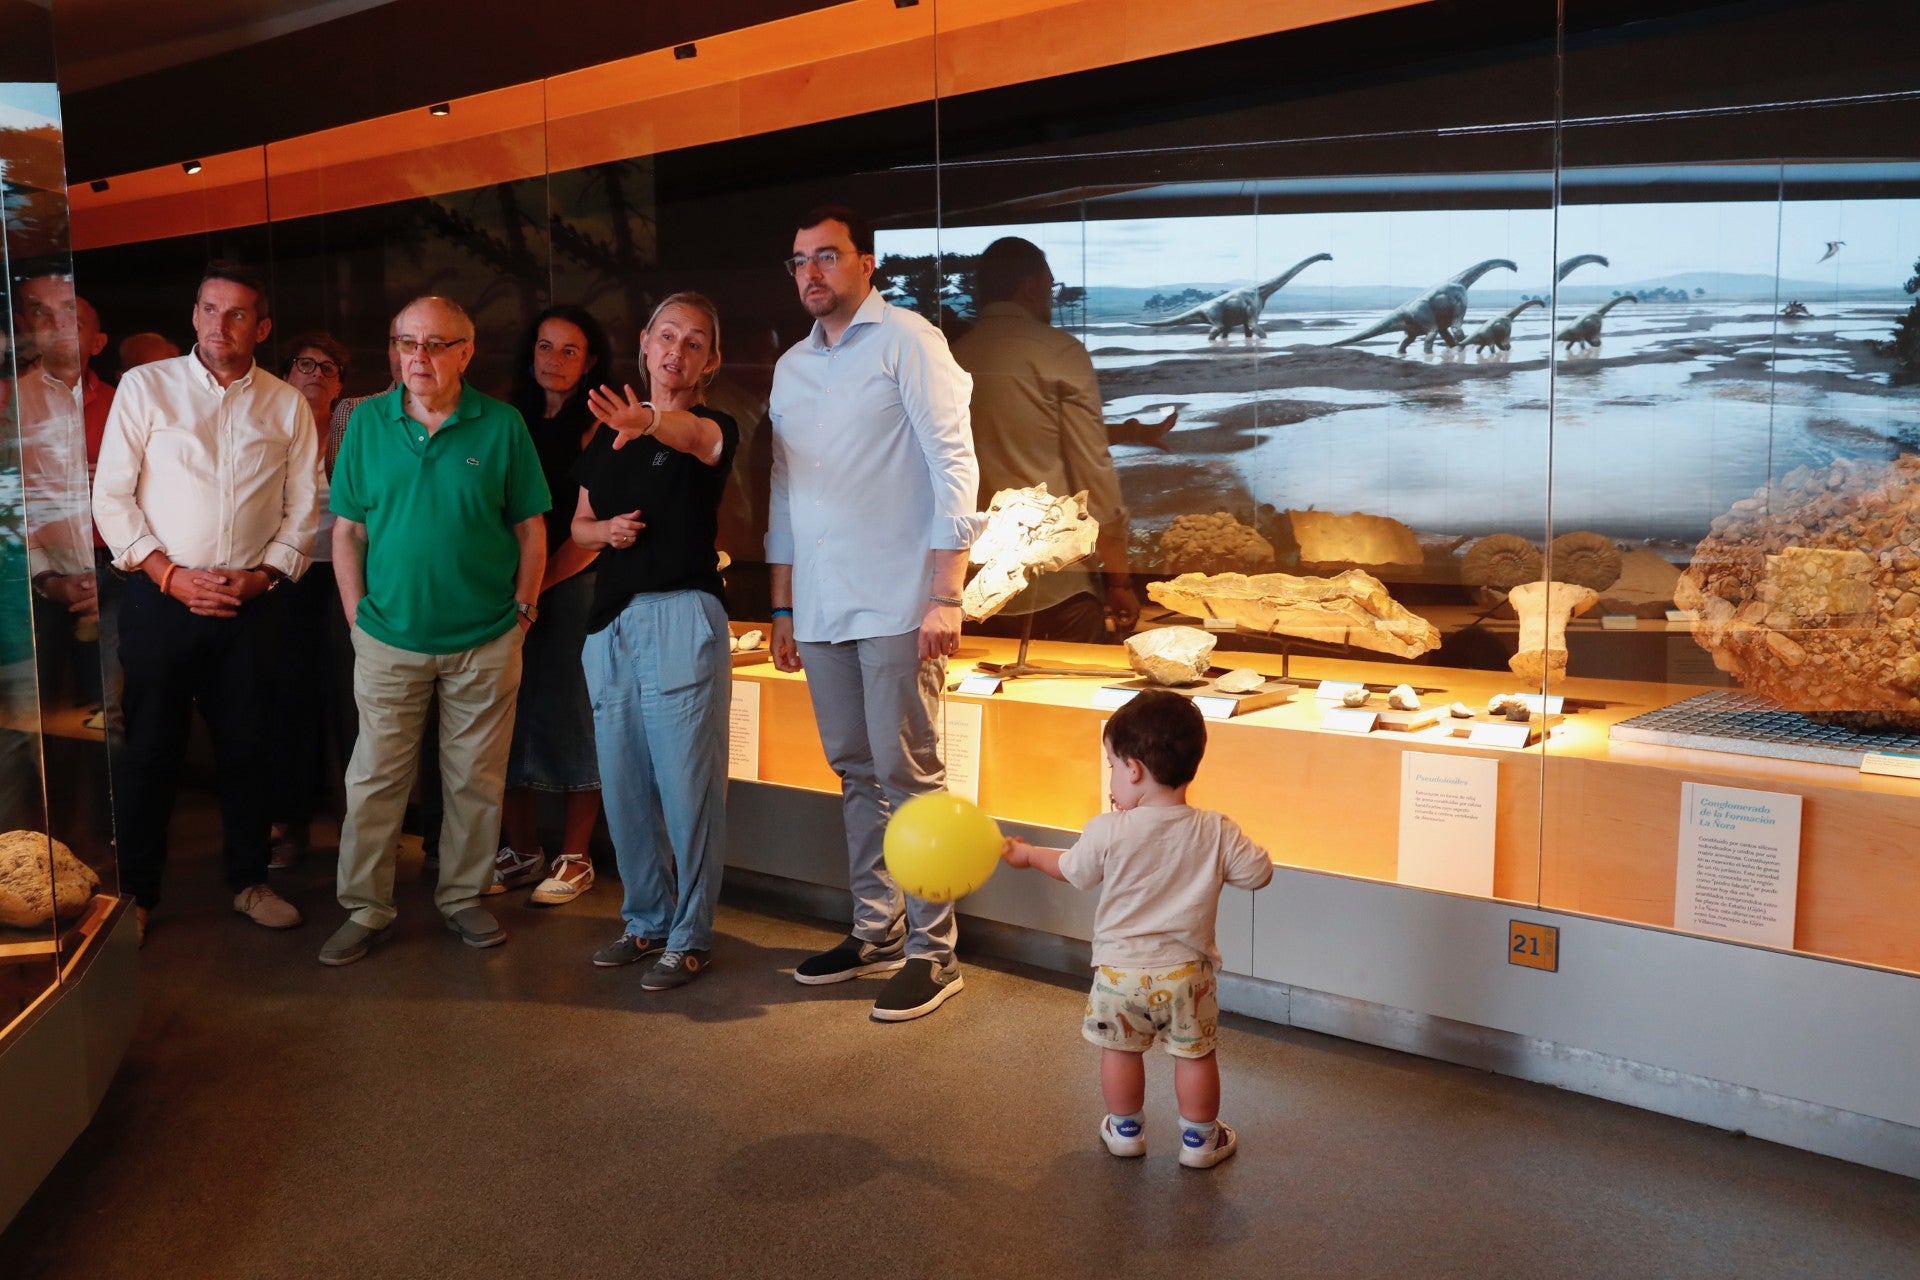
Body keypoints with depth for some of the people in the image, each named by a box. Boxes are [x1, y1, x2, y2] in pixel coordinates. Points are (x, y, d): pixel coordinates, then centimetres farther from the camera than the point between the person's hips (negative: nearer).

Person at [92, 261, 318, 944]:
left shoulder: (288, 405, 6)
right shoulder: (145, 386, 1)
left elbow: (303, 509, 7)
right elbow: (111, 497, -2)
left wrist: (261, 575, -7)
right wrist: (170, 574, -10)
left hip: (253, 601, 2)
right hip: (162, 597, -1)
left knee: (247, 746, 8)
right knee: (150, 747, 5)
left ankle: (248, 879, 23)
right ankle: (136, 890, 18)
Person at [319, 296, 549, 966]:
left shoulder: (502, 425, -1)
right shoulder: (367, 421, 3)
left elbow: (531, 528, 3)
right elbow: (346, 529, 6)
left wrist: (521, 608, -3)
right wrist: (358, 613, -1)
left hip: (486, 640, -1)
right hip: (390, 638, 1)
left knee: (475, 779, 9)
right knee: (374, 780, 5)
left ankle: (463, 897, 25)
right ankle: (366, 908, 18)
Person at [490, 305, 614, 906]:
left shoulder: (596, 427, -3)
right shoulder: (514, 422, 13)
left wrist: (539, 584, -12)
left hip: (573, 583, -5)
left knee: (569, 713, -2)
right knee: (513, 714, 6)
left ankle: (574, 859, 7)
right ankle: (521, 851, 17)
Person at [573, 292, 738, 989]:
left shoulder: (713, 428, -3)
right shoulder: (610, 435, 15)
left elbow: (699, 436, -28)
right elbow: (580, 523, 22)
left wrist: (650, 421, -50)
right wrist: (605, 530, -1)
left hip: (682, 617, -6)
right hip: (611, 619, 6)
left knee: (687, 786, -4)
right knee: (624, 785, 11)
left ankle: (690, 936, 9)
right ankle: (646, 919, 26)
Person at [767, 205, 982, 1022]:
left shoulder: (907, 342, -3)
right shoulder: (791, 367, 17)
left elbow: (953, 465, -9)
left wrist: (946, 595, -16)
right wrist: (782, 607, 16)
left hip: (895, 607, -6)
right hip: (820, 611, 6)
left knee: (908, 778, -3)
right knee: (857, 774, 12)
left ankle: (931, 952, 6)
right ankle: (875, 931, 24)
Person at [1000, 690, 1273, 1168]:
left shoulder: (1107, 832, -16)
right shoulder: (1216, 832, -14)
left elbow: (1072, 870, 2)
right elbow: (1259, 873, -3)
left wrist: (1027, 854, 22)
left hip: (1120, 970, 0)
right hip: (1185, 972, 1)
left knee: (1120, 1049, 19)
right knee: (1195, 1054, 16)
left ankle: (1125, 1130, 34)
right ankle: (1199, 1140, 29)